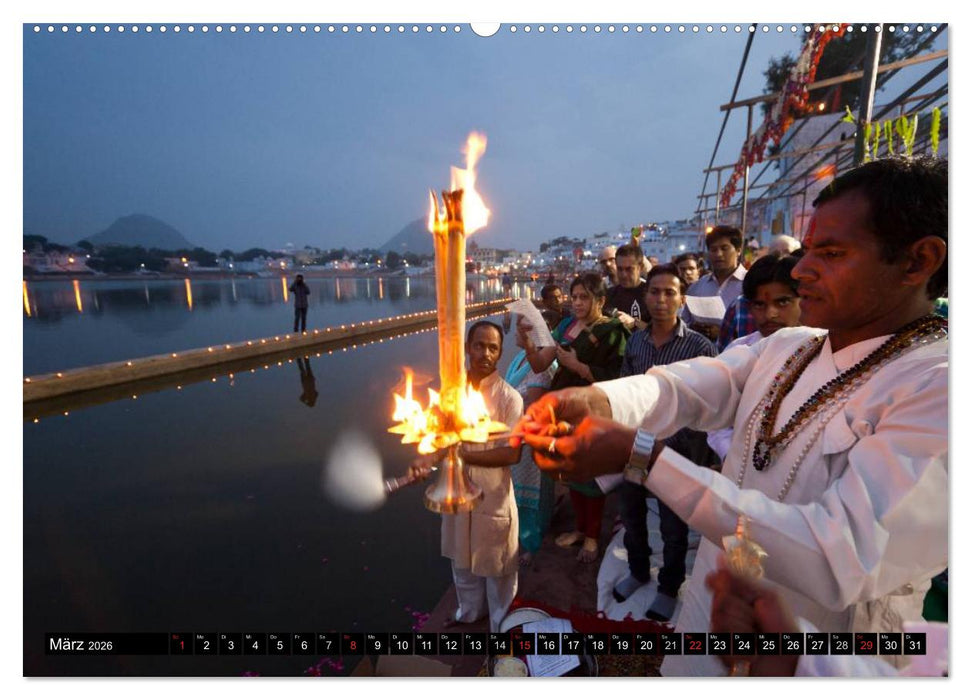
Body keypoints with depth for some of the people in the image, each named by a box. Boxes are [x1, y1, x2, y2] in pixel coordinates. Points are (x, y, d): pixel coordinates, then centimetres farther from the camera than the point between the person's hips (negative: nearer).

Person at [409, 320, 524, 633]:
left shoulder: (509, 398, -19)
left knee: (497, 563, 16)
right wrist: (427, 458, -17)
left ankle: (502, 622, 44)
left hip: (493, 494, -5)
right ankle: (470, 610, 54)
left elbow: (512, 454, -19)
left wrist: (464, 455, -23)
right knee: (462, 556, 26)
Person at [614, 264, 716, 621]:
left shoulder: (699, 346, -14)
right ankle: (638, 571, 48)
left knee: (673, 528, 14)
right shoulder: (635, 341, 0)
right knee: (631, 515, 21)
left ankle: (669, 588, 41)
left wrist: (668, 444, -15)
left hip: (674, 453, -4)